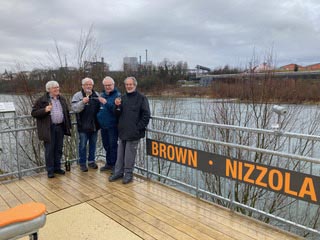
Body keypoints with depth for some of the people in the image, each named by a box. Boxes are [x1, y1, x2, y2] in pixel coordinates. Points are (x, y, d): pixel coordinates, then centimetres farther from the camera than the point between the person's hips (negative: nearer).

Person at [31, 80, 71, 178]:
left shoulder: (62, 99, 12)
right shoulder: (41, 100, -3)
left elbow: (67, 113, 17)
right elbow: (33, 113, -5)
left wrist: (68, 126, 13)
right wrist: (44, 110, -22)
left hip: (60, 127, 5)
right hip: (49, 129, -4)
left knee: (58, 149, 11)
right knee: (49, 150, 2)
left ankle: (57, 167, 25)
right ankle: (50, 170, 14)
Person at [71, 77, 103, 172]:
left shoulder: (96, 95, 8)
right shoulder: (78, 95, -5)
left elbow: (100, 108, 18)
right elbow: (74, 108, -18)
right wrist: (82, 102, -33)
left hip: (94, 125, 4)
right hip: (83, 126, -4)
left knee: (93, 144, 14)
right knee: (82, 145, 6)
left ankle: (91, 161, 29)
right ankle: (82, 163, 19)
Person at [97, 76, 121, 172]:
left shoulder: (117, 95, -9)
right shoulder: (102, 94, 11)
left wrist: (106, 103, -31)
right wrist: (99, 117, 8)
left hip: (112, 126, -7)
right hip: (103, 125, 7)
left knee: (113, 145, 0)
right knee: (106, 145, 16)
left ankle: (114, 164, 13)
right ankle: (108, 163, 29)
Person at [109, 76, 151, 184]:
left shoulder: (141, 98, -5)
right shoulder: (123, 98, 11)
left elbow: (146, 115, -8)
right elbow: (118, 114, 13)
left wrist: (138, 128, -12)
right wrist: (117, 106, -7)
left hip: (133, 133, -5)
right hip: (122, 131, 5)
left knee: (129, 155, 2)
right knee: (120, 154, 13)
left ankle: (128, 174, 16)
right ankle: (118, 172, 26)